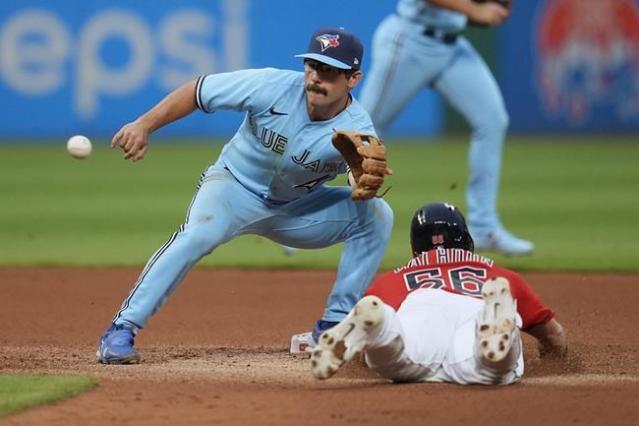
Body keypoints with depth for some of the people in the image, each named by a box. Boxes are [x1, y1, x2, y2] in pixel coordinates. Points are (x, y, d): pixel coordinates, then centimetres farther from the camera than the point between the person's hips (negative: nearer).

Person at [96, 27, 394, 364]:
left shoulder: (357, 130, -21)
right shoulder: (273, 87, -24)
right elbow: (197, 91, -16)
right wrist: (143, 127, -21)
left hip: (296, 208, 3)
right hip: (236, 185, -3)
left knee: (376, 214, -16)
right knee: (198, 233, -33)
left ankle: (333, 328, -7)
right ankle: (121, 331, -29)